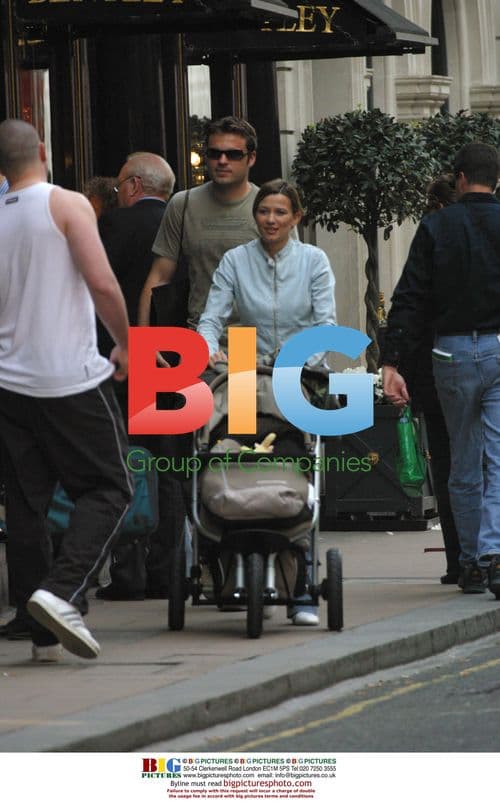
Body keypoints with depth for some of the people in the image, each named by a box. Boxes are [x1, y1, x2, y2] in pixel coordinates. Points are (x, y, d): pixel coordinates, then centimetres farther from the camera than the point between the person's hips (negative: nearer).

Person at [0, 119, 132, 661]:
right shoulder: (66, 205, -7)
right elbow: (102, 284, -14)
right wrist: (126, 346, 0)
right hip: (71, 380, -5)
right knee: (107, 489, 4)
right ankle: (62, 591, -17)